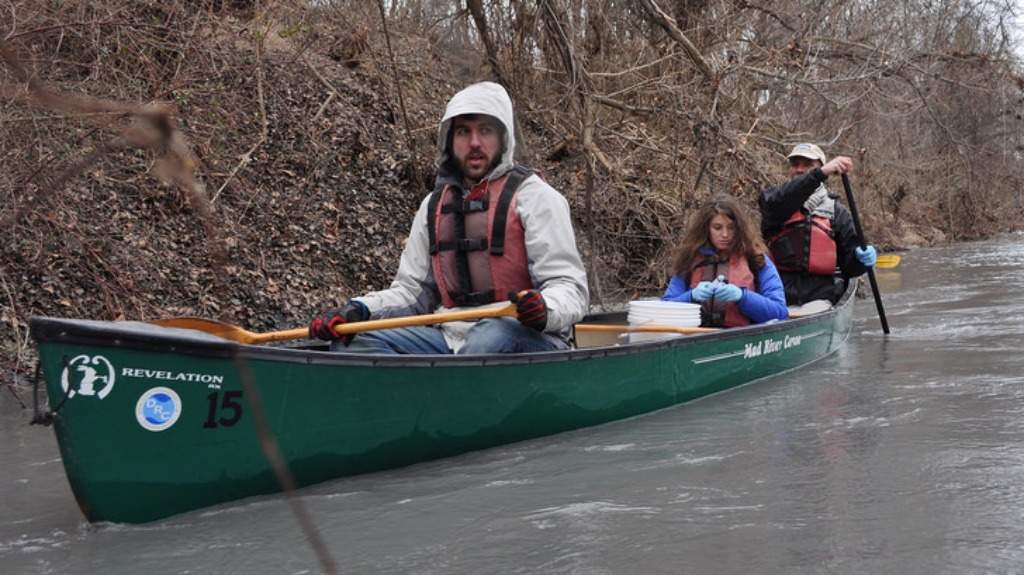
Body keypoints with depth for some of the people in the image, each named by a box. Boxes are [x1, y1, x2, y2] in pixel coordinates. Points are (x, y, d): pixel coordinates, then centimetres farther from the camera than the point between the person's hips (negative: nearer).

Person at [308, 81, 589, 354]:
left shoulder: (534, 196, 0)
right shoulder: (434, 205, 19)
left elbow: (571, 288, -6)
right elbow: (410, 289, 21)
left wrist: (544, 309, -30)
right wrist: (359, 309, 0)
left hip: (527, 338, -5)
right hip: (450, 337, 5)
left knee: (490, 337, -41)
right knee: (350, 341, -15)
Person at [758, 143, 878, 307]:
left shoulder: (837, 212, 17)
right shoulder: (771, 200, 11)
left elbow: (849, 266, 19)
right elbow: (777, 203, -16)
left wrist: (862, 258, -6)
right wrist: (820, 174, -26)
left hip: (819, 299, 2)